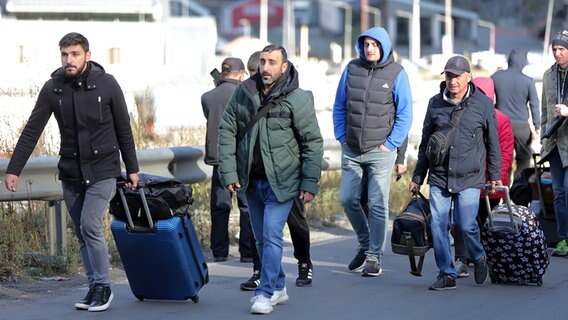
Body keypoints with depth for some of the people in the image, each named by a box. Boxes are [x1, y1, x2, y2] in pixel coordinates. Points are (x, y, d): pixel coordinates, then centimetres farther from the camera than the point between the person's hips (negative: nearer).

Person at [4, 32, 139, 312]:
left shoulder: (106, 84, -8)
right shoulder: (52, 88, -3)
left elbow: (124, 129, 0)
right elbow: (31, 131, -1)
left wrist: (132, 168, 3)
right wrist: (14, 169, -6)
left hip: (102, 170, -3)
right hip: (70, 173, 4)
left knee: (90, 225, -15)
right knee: (82, 232, 6)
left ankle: (102, 286, -2)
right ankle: (96, 289, 16)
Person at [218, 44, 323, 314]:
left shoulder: (298, 99, -9)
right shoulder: (243, 93, 1)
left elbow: (313, 142, -7)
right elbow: (227, 132, 4)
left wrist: (310, 182, -10)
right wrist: (228, 172, -4)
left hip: (281, 180, -5)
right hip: (251, 179, 5)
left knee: (271, 236, -12)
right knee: (262, 238, 13)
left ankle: (266, 293, -8)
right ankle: (278, 287, 27)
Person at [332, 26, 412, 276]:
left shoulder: (396, 73, -3)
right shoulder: (352, 69, 6)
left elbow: (405, 114, -2)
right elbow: (339, 106, 13)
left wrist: (390, 144, -7)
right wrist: (342, 137, 5)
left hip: (381, 151, -4)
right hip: (351, 150, 4)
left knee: (378, 204, -4)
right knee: (347, 199, 6)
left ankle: (374, 256, 4)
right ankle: (365, 244, 27)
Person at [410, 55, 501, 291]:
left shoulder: (483, 104, 0)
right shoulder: (435, 103, 7)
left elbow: (493, 143, 8)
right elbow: (425, 143, 15)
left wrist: (495, 175, 8)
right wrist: (418, 176, 16)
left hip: (469, 178, -3)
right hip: (439, 177, 3)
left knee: (466, 224, -10)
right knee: (438, 225, -3)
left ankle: (478, 258, 20)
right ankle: (446, 274, 8)